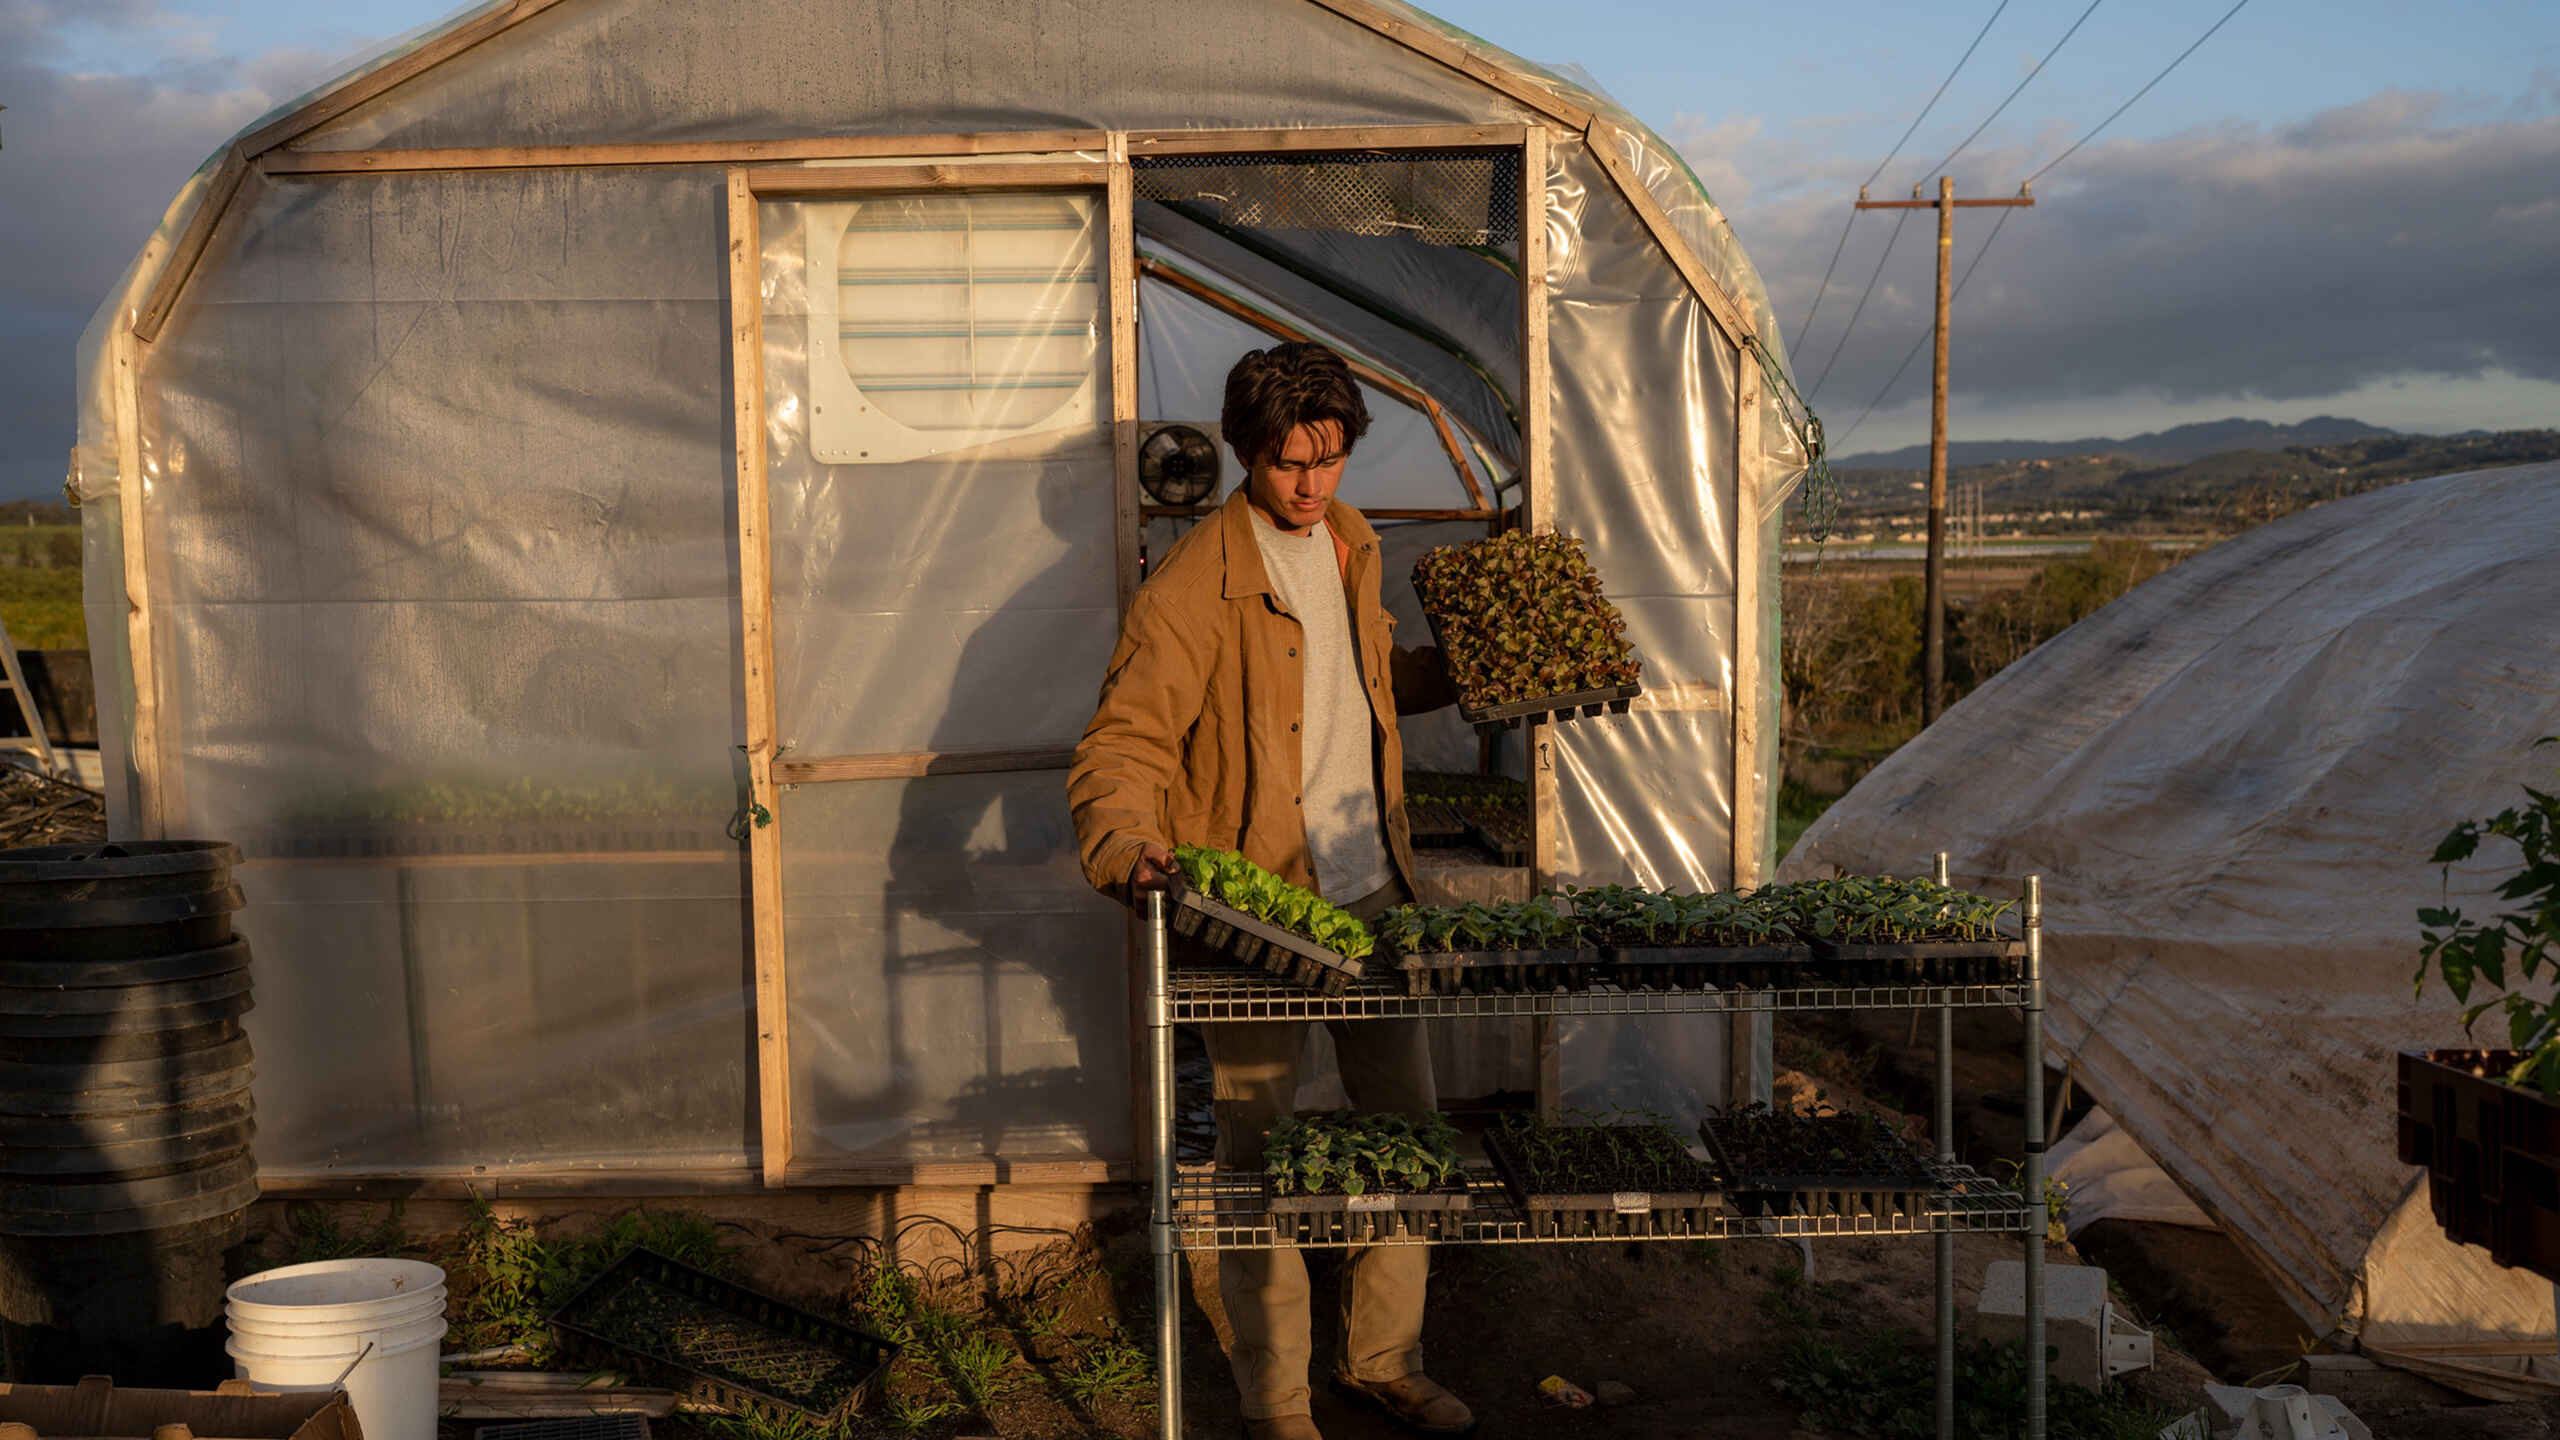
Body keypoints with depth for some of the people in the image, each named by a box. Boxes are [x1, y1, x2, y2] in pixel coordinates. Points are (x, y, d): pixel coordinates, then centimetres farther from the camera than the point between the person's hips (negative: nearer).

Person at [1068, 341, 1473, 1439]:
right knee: (1263, 1162, 2)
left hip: (1372, 894, 7)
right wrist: (1129, 845, -36)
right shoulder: (1194, 586, -15)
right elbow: (1122, 743, -19)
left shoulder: (1348, 543, 9)